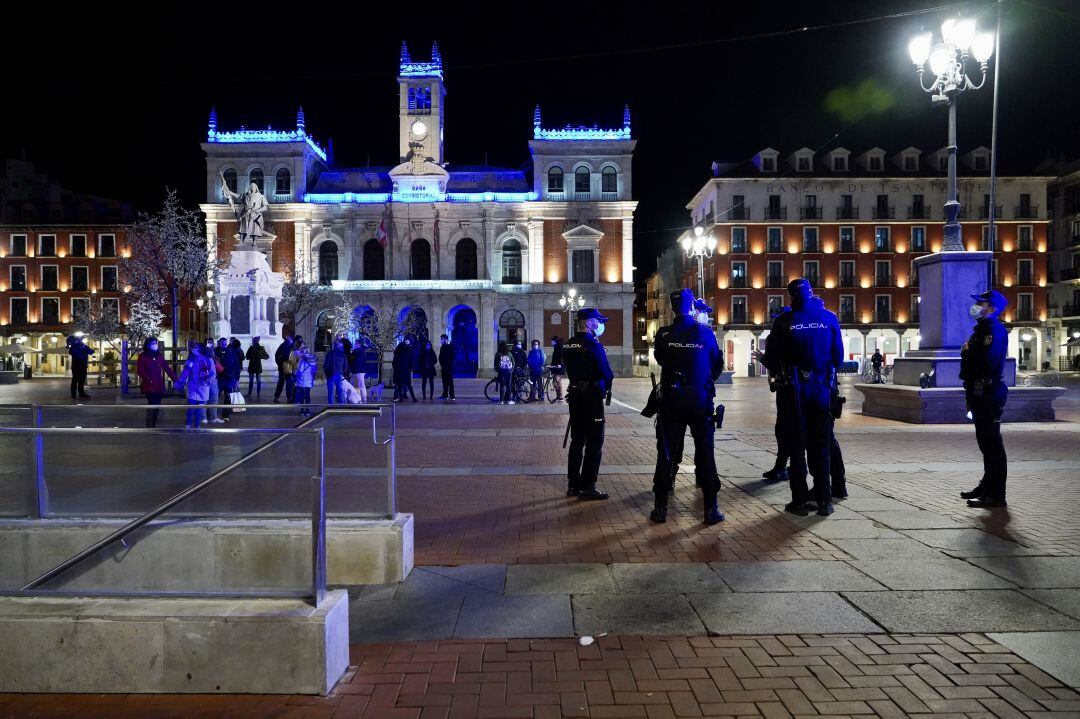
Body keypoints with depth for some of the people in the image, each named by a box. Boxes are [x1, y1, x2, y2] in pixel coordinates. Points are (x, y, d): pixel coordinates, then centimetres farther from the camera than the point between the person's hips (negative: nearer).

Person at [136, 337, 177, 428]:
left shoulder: (159, 356, 12)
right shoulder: (143, 357, -1)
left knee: (156, 407, 8)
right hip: (149, 386, -5)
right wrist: (149, 380, -19)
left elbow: (167, 368, 10)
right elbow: (139, 371, -8)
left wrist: (175, 380, 2)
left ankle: (153, 426, 18)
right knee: (152, 406, -13)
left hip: (159, 386, 5)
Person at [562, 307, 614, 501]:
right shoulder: (593, 345, -16)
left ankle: (573, 484, 19)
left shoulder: (568, 345, 9)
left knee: (577, 439, 14)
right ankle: (587, 487, 0)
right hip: (592, 397, -8)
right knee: (594, 443, -1)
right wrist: (606, 387, 4)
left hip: (575, 396, 8)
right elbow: (606, 373, -14)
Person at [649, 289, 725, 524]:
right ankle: (711, 509, 8)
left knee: (666, 453, 7)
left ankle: (660, 507, 9)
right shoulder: (706, 333, -5)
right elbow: (717, 364, 5)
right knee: (705, 453, 6)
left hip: (672, 401, 0)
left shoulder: (664, 335, -6)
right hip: (701, 401, 0)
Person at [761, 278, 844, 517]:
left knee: (796, 445, 6)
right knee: (821, 445, 10)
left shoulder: (783, 322, -8)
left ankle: (799, 500, 7)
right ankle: (824, 500, 11)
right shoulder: (829, 318, -2)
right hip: (823, 389, 2)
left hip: (793, 390, -2)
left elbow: (770, 359, -4)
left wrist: (779, 373, 16)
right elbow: (839, 356, 4)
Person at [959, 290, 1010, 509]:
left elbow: (986, 361, -24)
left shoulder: (994, 329, -14)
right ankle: (988, 486, 28)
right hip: (980, 392, 11)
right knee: (985, 441, 17)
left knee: (992, 442, -7)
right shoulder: (982, 328, 18)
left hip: (988, 393, -11)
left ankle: (996, 495, -3)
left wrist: (967, 352, -10)